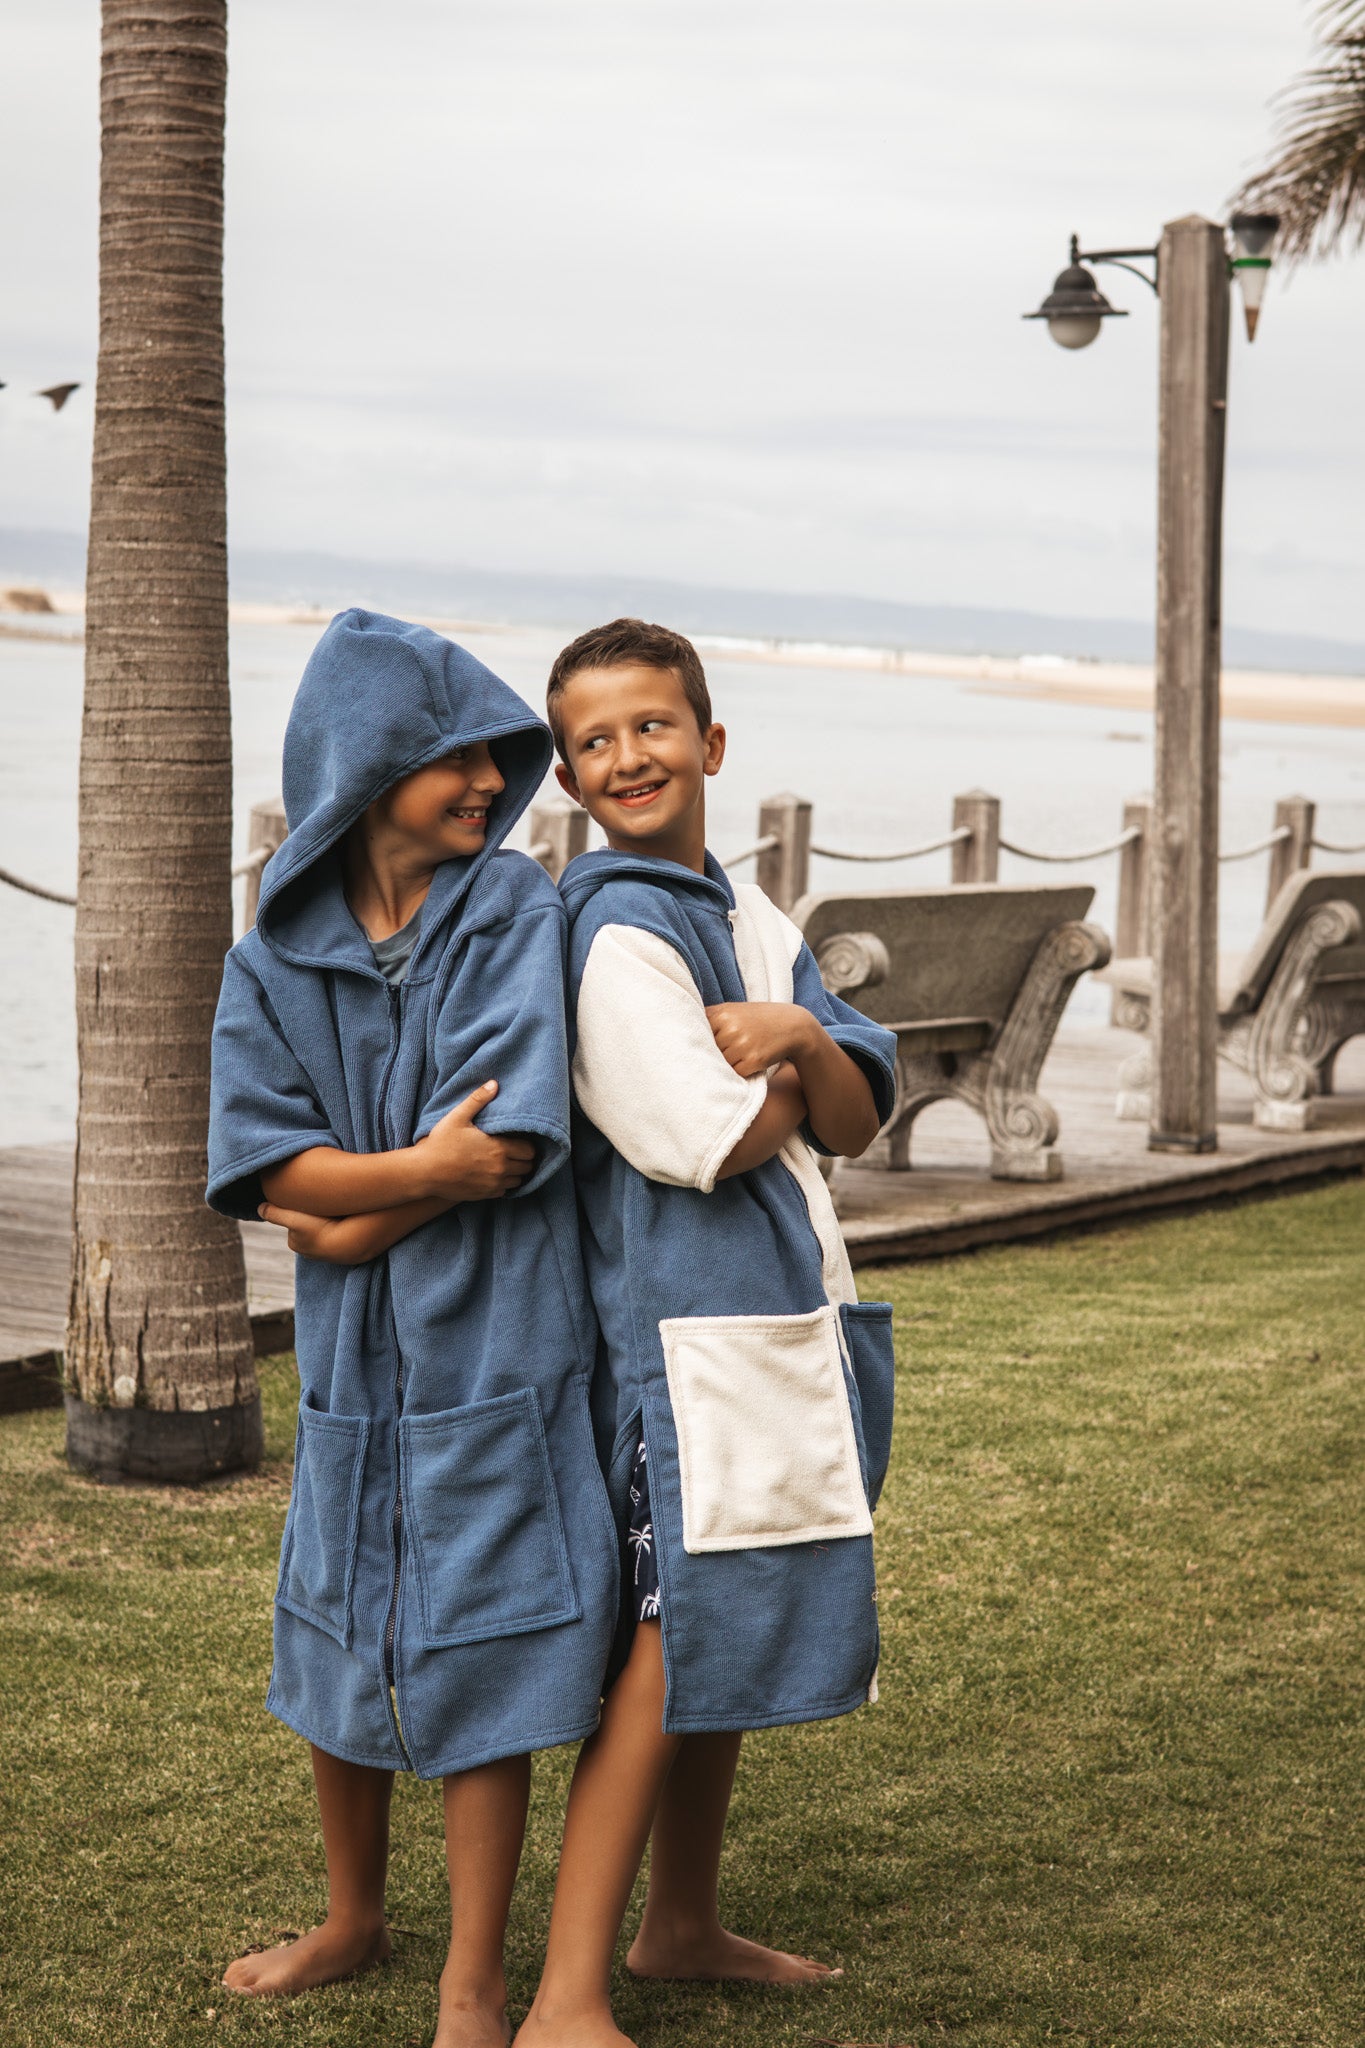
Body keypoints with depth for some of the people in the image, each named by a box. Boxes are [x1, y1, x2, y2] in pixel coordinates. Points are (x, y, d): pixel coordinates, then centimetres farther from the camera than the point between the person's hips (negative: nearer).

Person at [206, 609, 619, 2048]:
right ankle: (353, 1921, 37)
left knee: (476, 1663, 1)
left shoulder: (517, 915, -6)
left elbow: (518, 1139, -17)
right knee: (336, 1646, 16)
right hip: (349, 1363, 4)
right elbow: (259, 1162, -8)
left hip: (492, 1351, -4)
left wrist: (350, 1213, -11)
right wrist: (426, 1169, -18)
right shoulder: (277, 957, 2)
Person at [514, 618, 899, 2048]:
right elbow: (702, 1139, -19)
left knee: (732, 1634, 16)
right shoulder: (616, 927, -13)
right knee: (671, 1638, -11)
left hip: (780, 1323, 9)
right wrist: (783, 1078, 0)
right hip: (684, 1325, -9)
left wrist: (801, 1041, -13)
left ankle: (682, 1925, 31)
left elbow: (853, 1120, 8)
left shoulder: (753, 923, 14)